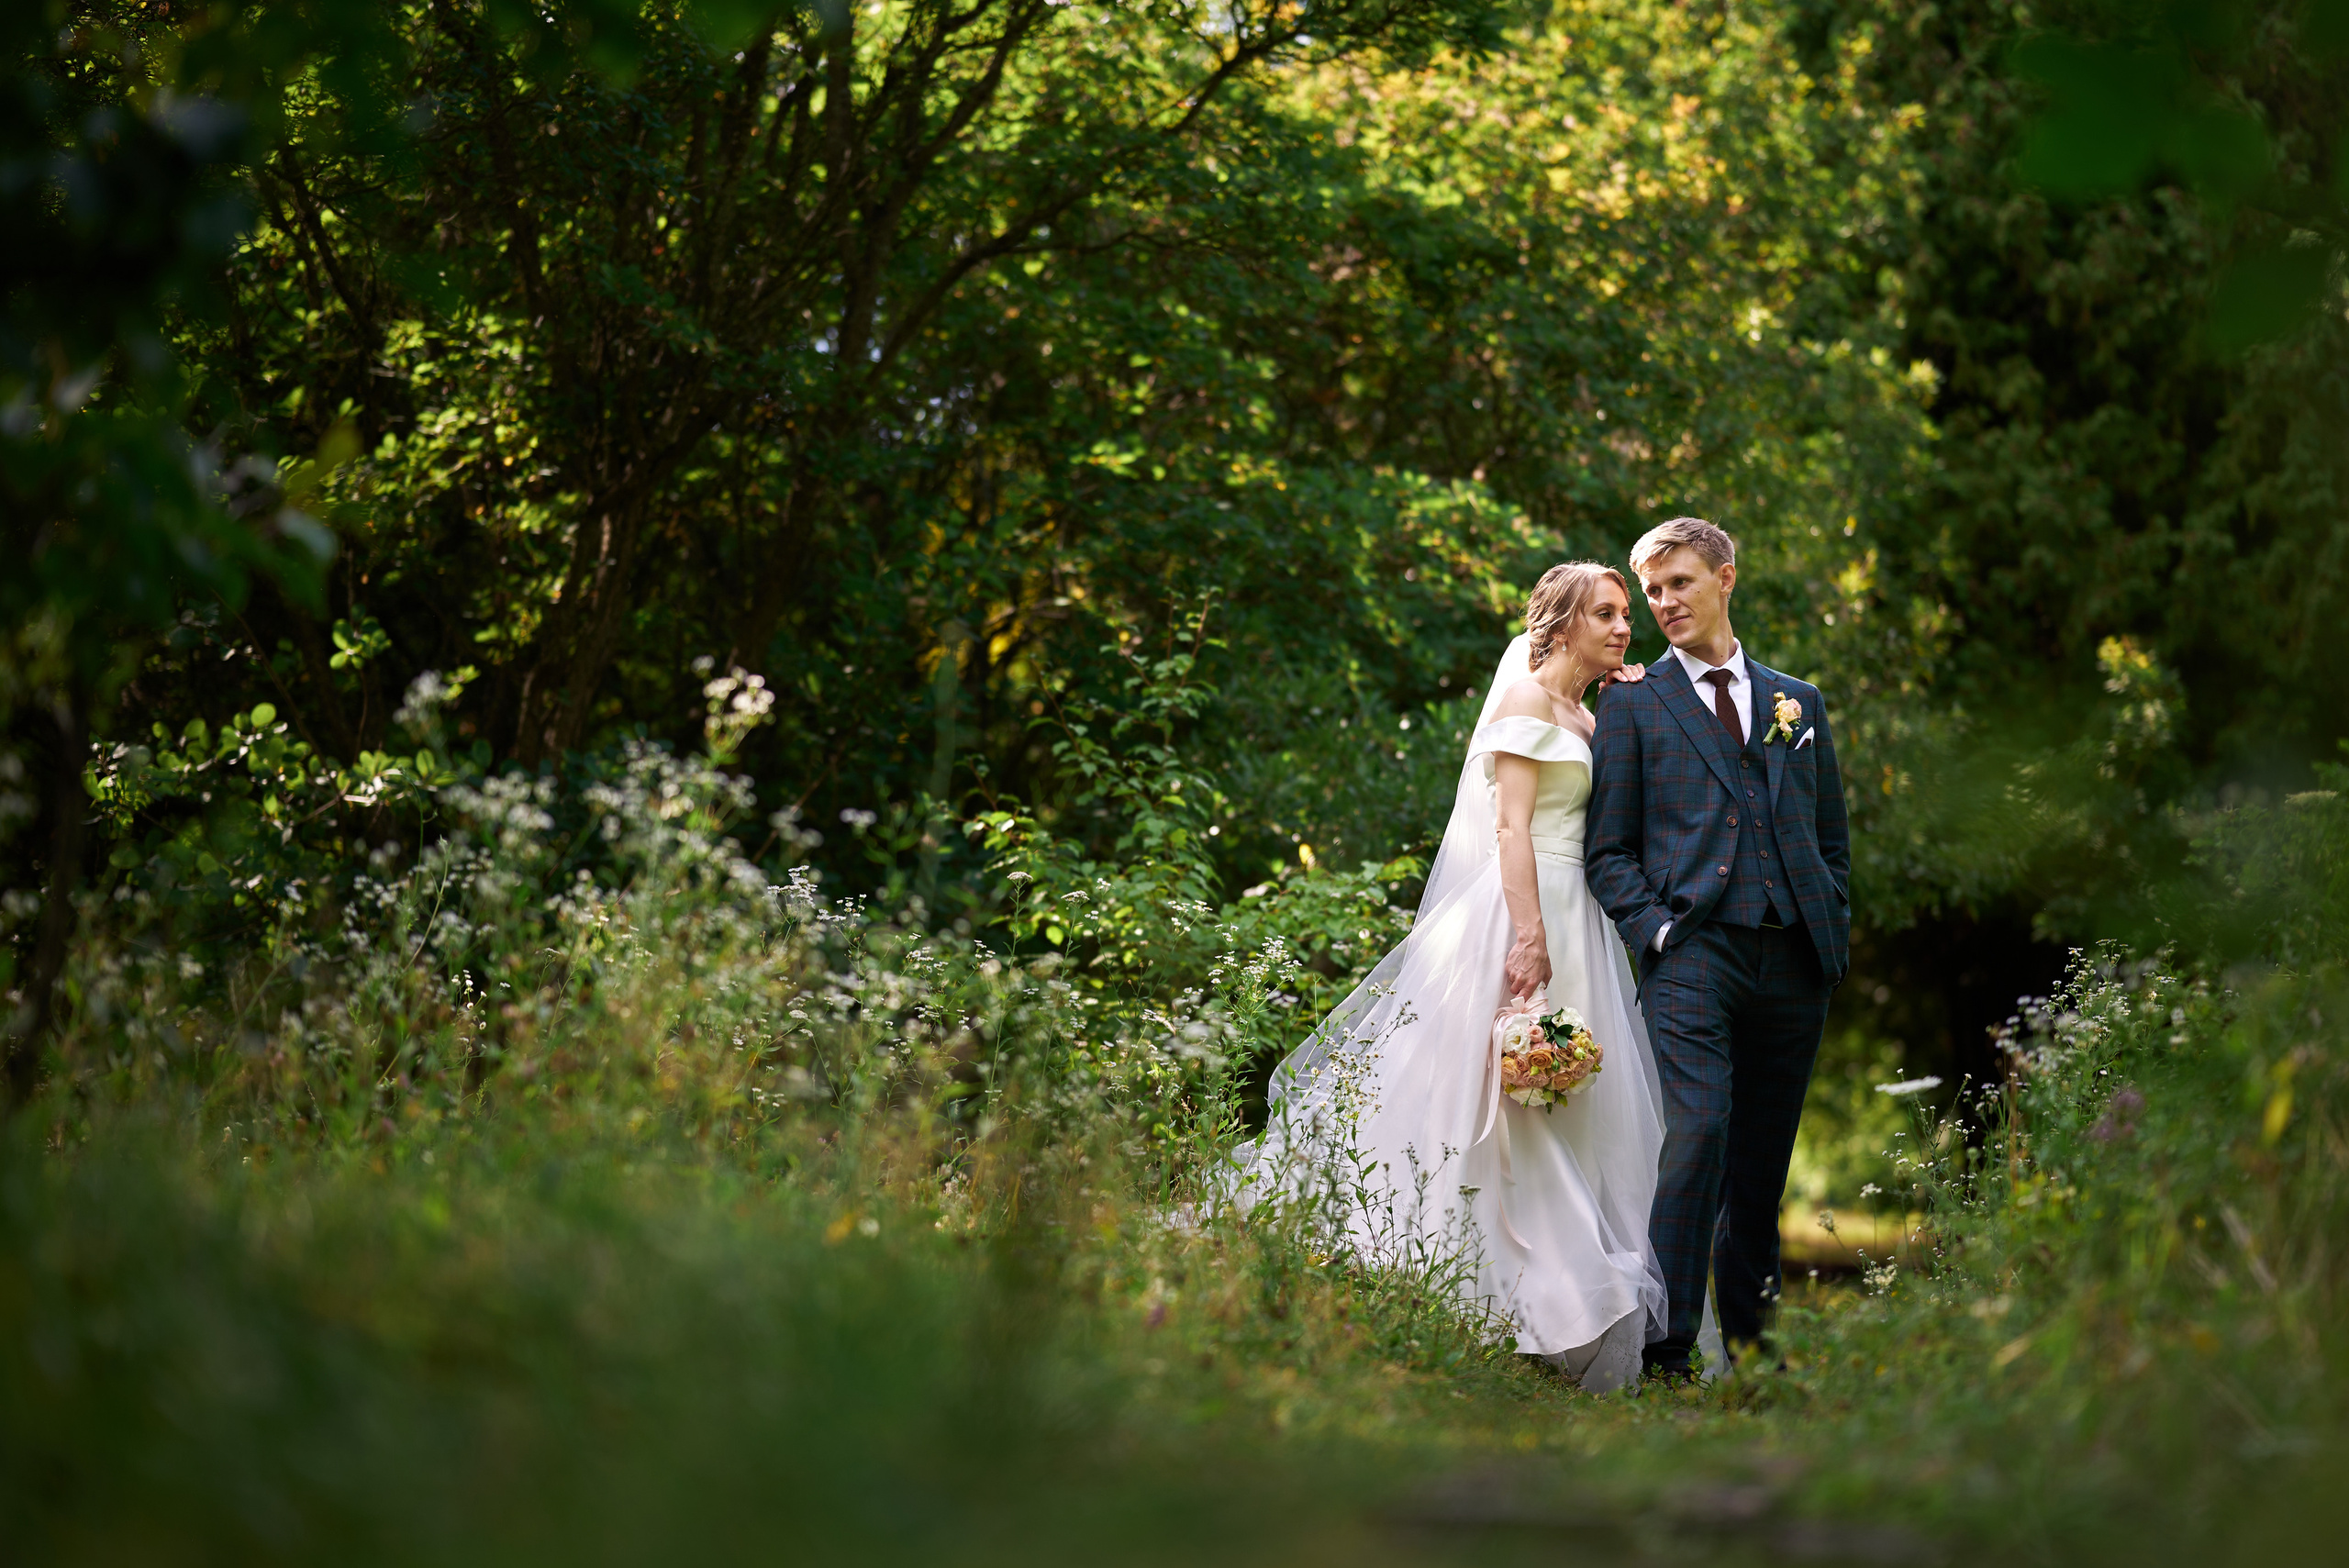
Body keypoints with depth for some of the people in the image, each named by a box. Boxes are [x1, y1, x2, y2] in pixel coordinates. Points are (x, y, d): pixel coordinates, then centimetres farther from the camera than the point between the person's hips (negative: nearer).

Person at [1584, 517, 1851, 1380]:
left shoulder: (1800, 702, 19)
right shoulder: (1633, 707, 9)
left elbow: (1832, 837, 22)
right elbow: (1607, 850, 6)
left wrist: (1834, 934, 9)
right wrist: (1658, 931, -8)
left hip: (1794, 962, 4)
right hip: (1693, 954, -4)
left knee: (1763, 1163, 7)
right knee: (1699, 1133, -19)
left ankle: (1748, 1337, 17)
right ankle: (1666, 1347, -18)